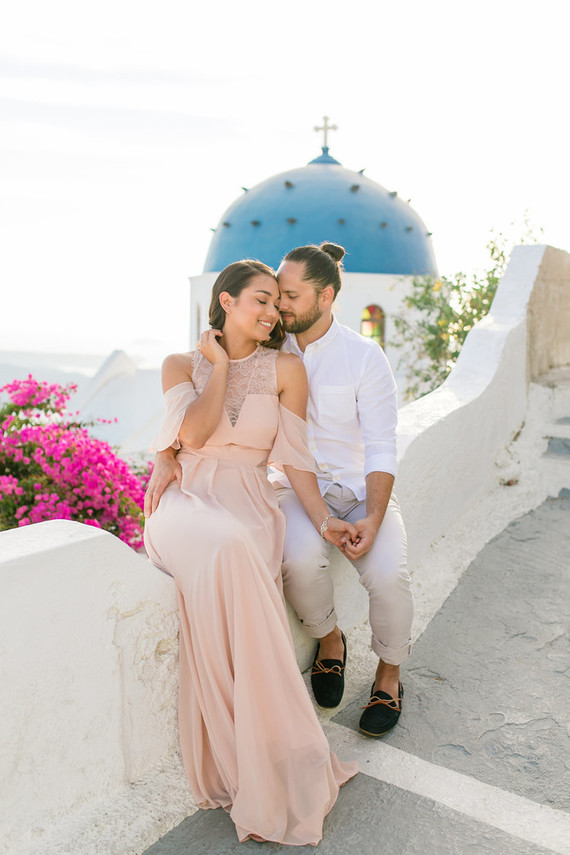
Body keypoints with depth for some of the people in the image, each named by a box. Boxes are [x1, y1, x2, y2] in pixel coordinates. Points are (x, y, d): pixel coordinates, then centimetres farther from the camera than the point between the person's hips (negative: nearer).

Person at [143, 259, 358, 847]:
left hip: (248, 506, 1)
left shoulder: (285, 369, 11)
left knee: (227, 567, -35)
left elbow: (293, 456, 8)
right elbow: (193, 432, -7)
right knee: (226, 551, -37)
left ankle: (247, 769, -20)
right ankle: (281, 761, -25)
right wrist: (220, 366, 2)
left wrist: (322, 518, -3)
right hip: (185, 500, -1)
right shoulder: (182, 364, 12)